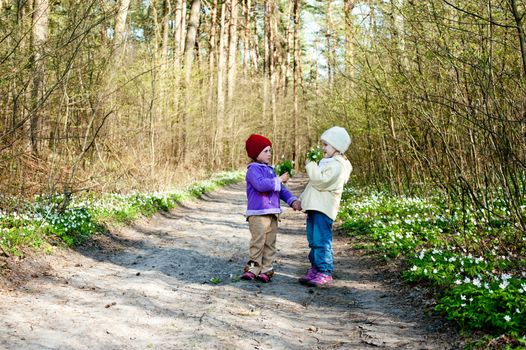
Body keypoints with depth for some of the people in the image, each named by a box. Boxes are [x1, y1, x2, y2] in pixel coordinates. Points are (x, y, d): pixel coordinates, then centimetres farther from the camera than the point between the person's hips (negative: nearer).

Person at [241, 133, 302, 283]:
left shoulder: (270, 170, 19)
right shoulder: (253, 169, -8)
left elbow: (281, 189, 18)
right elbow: (261, 184, -27)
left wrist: (293, 200, 4)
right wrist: (279, 180, -19)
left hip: (272, 213, 9)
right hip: (257, 213, -8)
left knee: (270, 243, 8)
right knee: (258, 241, -10)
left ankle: (266, 269, 13)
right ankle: (253, 268, -2)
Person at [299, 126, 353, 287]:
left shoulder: (337, 165, -11)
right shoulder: (328, 163, 22)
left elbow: (321, 181, -23)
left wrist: (311, 165, -13)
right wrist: (303, 199, 25)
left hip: (323, 209, -10)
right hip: (314, 207, 10)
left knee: (321, 240, -10)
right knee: (313, 240, 13)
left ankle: (325, 272, -5)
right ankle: (315, 269, 21)